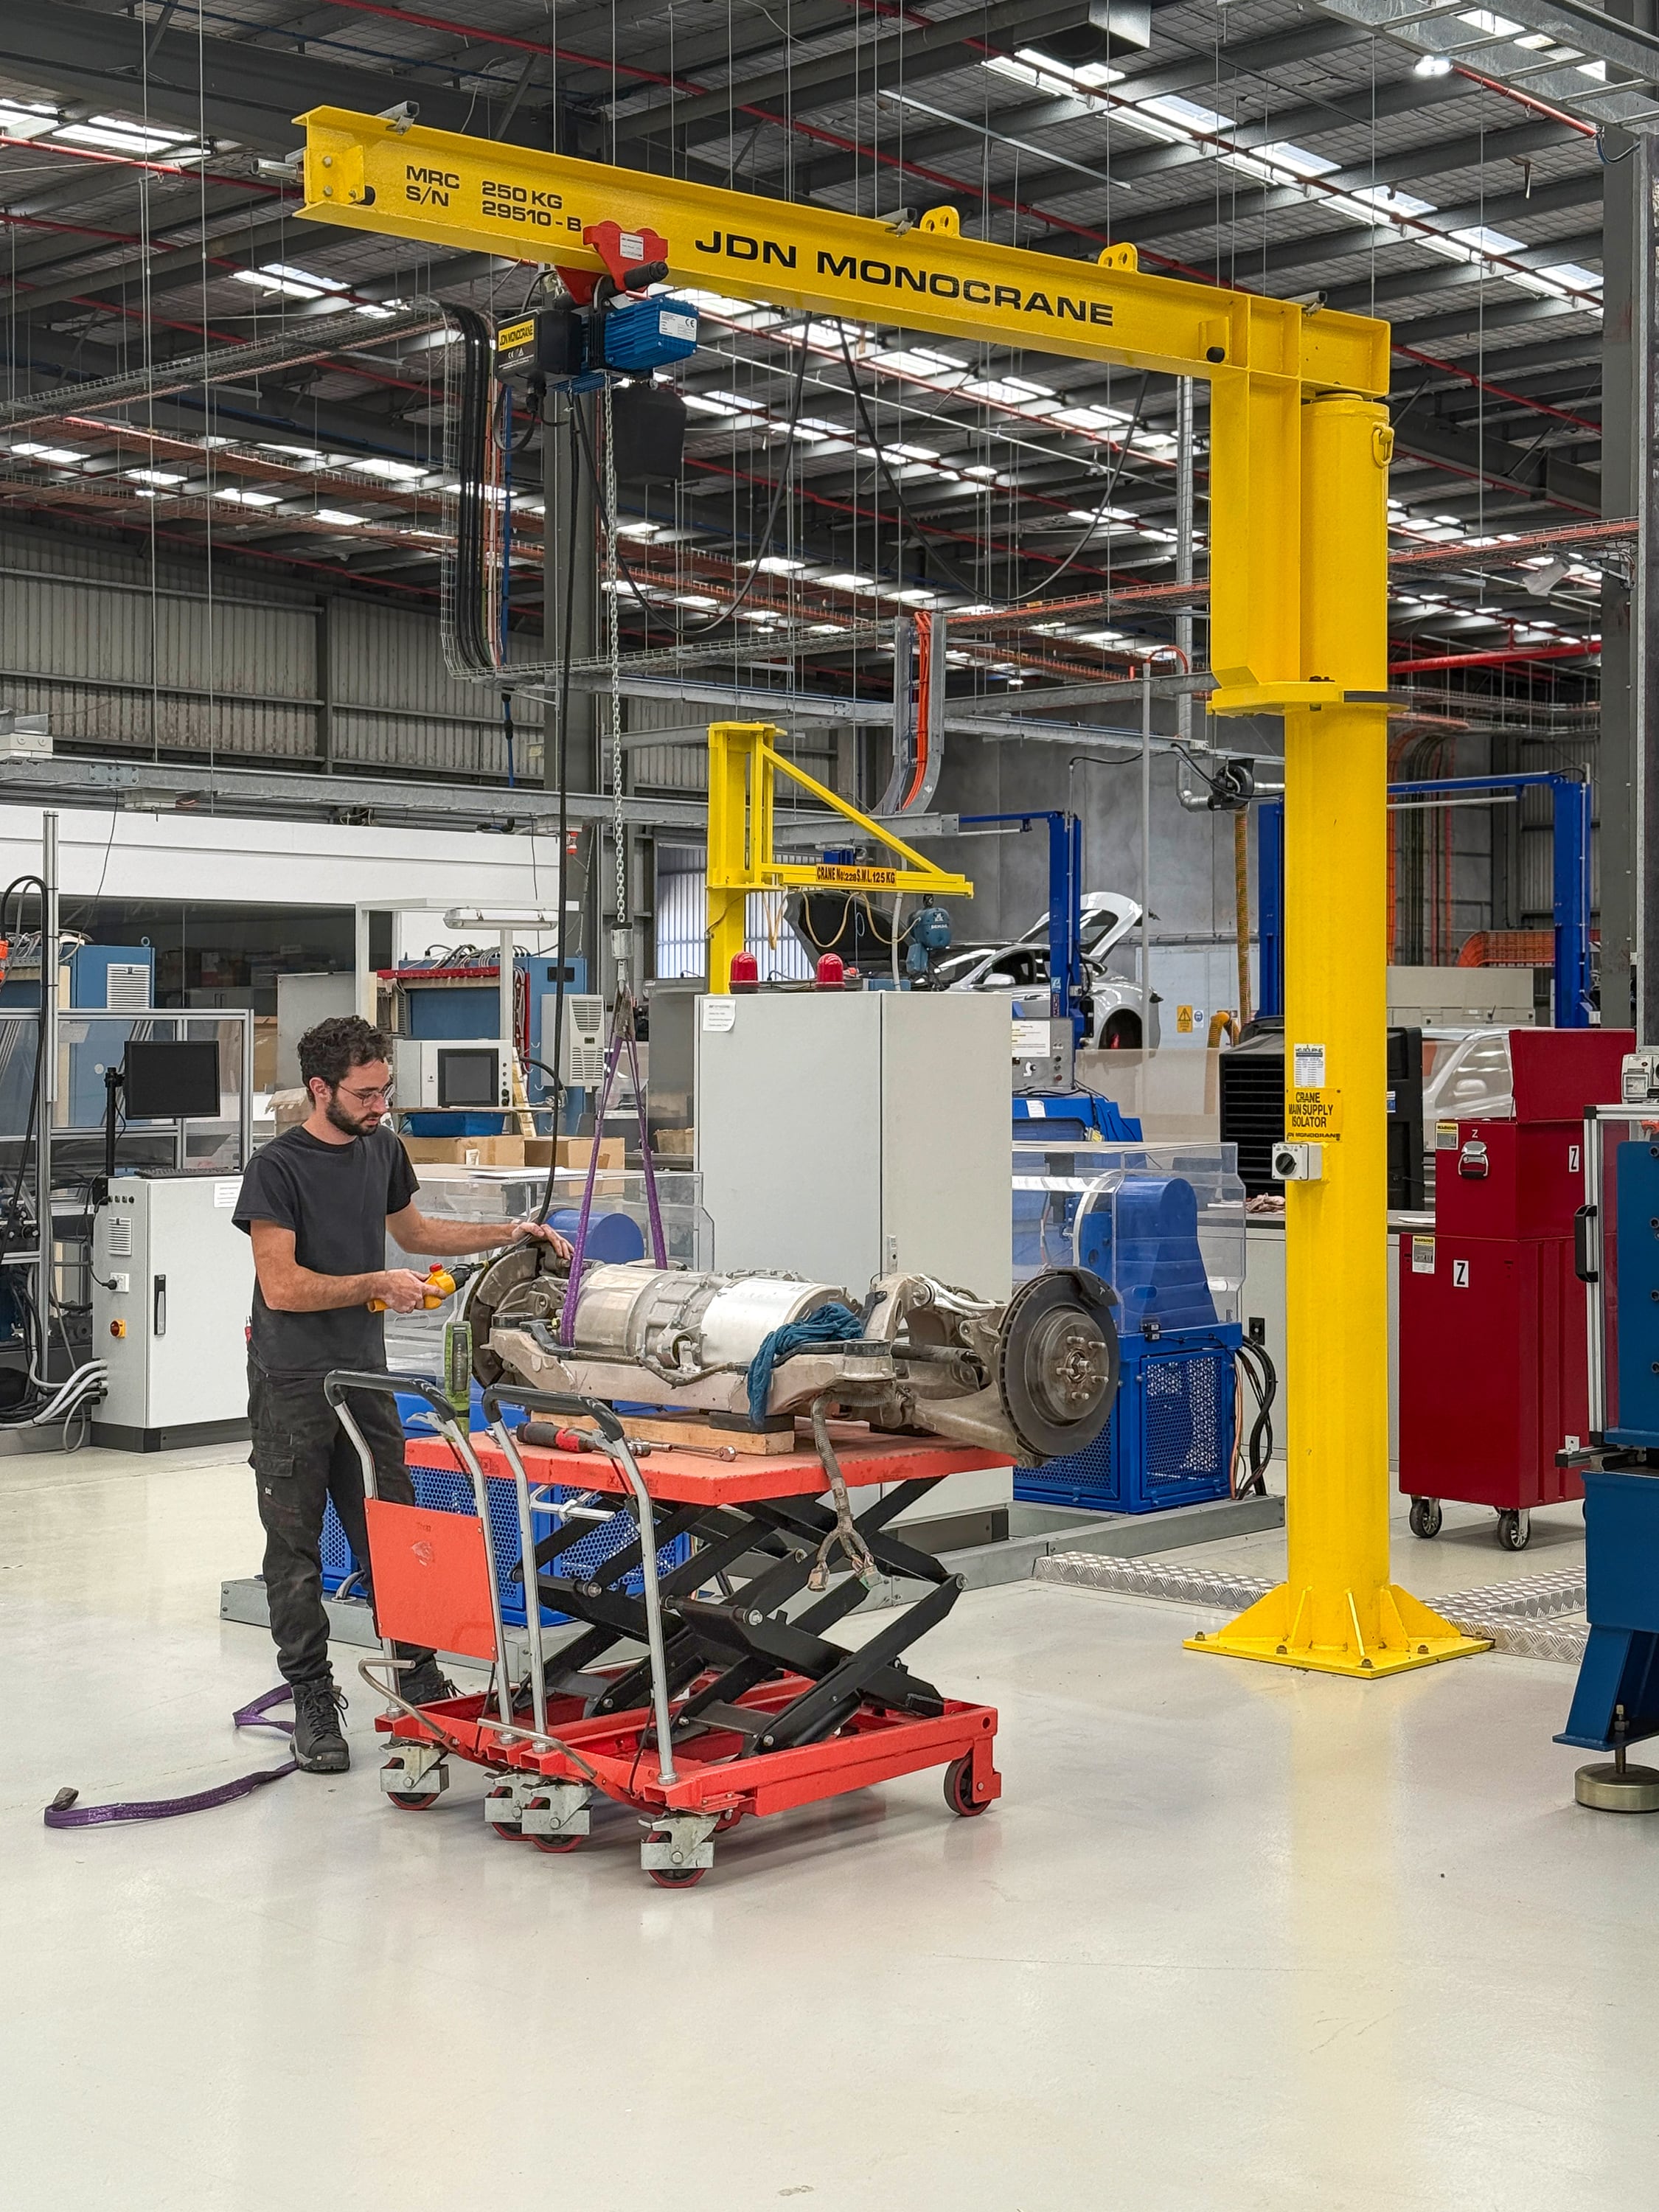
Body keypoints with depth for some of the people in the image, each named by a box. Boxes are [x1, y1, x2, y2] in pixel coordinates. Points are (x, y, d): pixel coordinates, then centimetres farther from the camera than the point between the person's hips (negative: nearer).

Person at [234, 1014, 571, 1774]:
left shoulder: (382, 1148, 10)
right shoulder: (277, 1168, -11)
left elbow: (413, 1231, 26)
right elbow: (282, 1287, -16)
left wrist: (508, 1233, 20)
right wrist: (378, 1284, -13)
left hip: (364, 1373, 6)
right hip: (292, 1383, -5)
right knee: (296, 1549, 1)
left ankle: (420, 1683, 12)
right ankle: (312, 1703, 9)